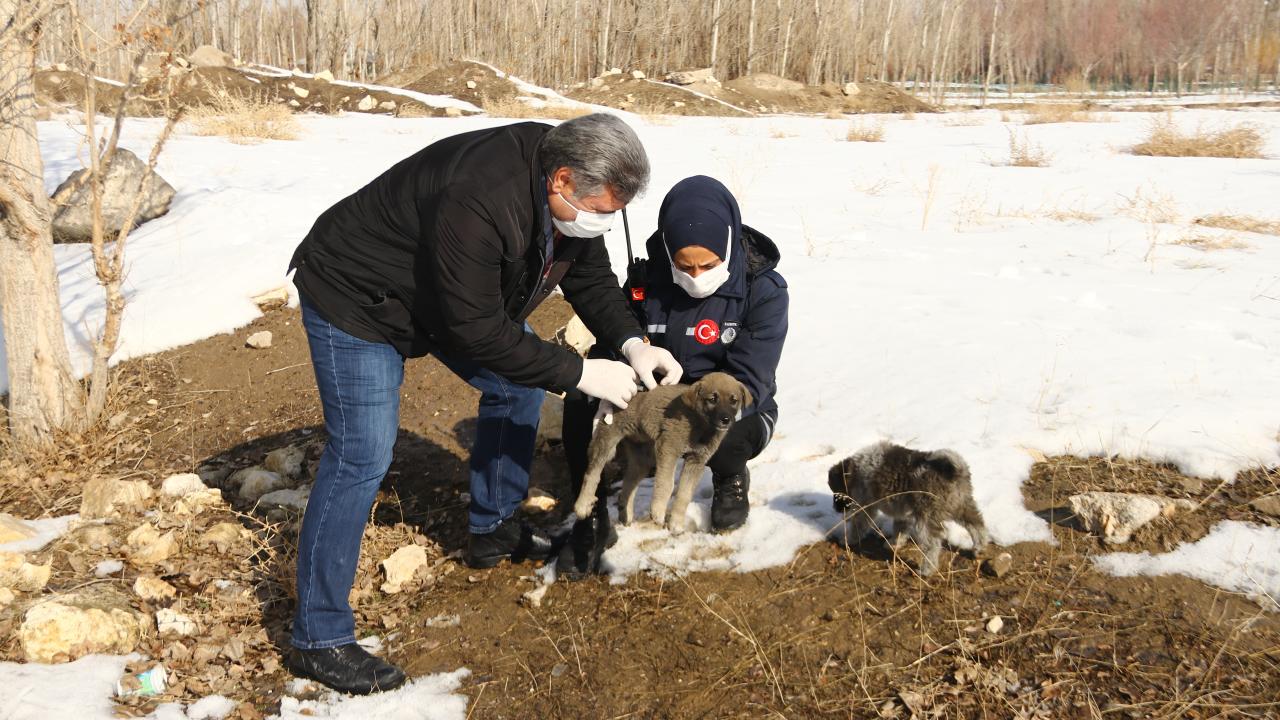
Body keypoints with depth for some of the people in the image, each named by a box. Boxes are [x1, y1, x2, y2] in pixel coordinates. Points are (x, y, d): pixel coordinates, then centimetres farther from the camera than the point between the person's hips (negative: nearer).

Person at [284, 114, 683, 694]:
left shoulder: (568, 193, -13)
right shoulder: (476, 203, -40)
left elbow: (591, 277, 1)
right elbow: (478, 332, -34)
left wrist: (630, 343, -15)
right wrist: (579, 373, -28)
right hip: (353, 298, -9)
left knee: (516, 385, 11)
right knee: (362, 456, -14)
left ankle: (493, 530, 29)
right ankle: (318, 640, -5)